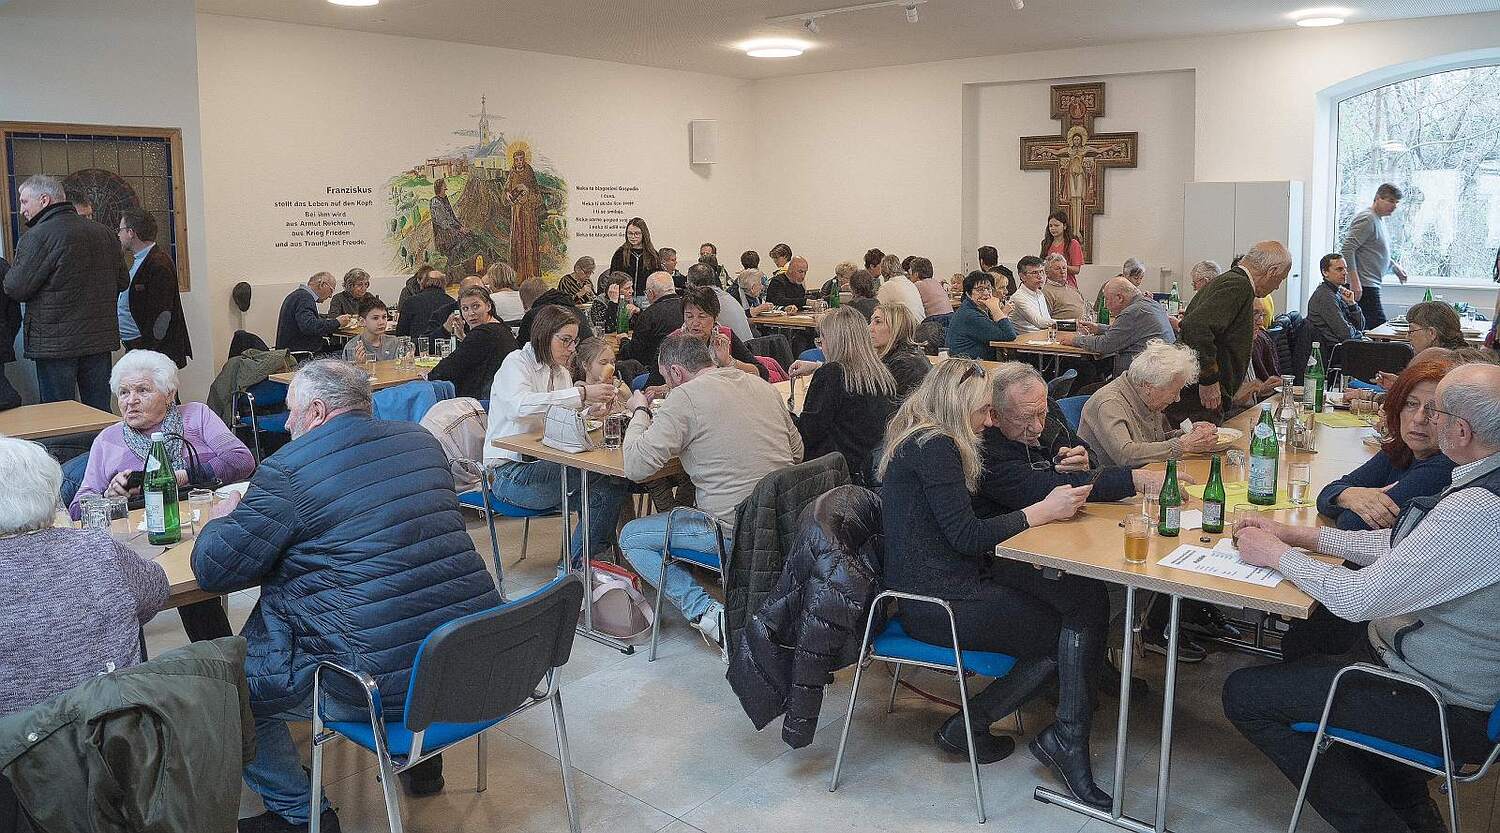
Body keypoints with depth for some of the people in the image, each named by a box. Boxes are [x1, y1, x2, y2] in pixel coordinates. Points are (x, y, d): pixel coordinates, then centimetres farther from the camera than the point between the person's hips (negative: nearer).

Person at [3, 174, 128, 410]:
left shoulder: (38, 236, -12)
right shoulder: (103, 233, 8)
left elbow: (16, 289, -11)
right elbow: (122, 281, 14)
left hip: (56, 344, -6)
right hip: (101, 338, 6)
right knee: (100, 412, 11)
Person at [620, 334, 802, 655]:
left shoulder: (684, 397, -11)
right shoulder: (762, 385, 10)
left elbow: (636, 466, -14)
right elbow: (797, 453, 19)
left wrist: (640, 411, 3)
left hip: (735, 531, -8)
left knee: (631, 538, 10)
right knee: (688, 502, 33)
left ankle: (707, 613, -3)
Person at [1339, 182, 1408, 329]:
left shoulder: (1379, 220, 21)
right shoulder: (1367, 219, -12)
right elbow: (1347, 250, -21)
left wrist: (1395, 267, 25)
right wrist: (1355, 281, -26)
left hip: (1371, 284, 10)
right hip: (1363, 286, -10)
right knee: (1380, 327, -15)